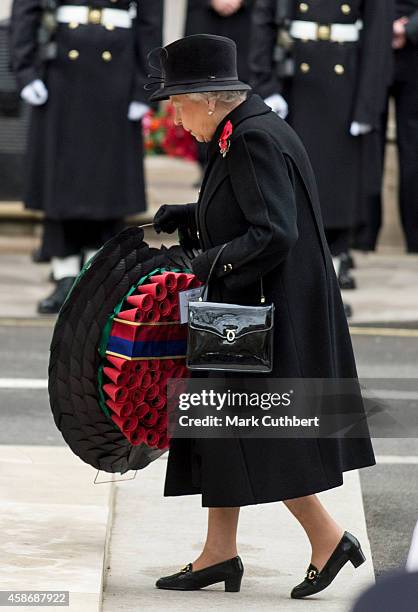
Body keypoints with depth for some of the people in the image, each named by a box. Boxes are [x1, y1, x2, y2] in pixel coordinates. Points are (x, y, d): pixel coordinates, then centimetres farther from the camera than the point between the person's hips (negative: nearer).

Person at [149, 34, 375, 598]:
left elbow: (275, 234, -26)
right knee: (222, 425, 12)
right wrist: (187, 218, 10)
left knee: (256, 434, -5)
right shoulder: (241, 135, 11)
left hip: (270, 312, -10)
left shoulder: (255, 140, -20)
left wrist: (215, 260, -18)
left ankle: (328, 539, 1)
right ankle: (219, 554, 18)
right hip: (245, 310, 10)